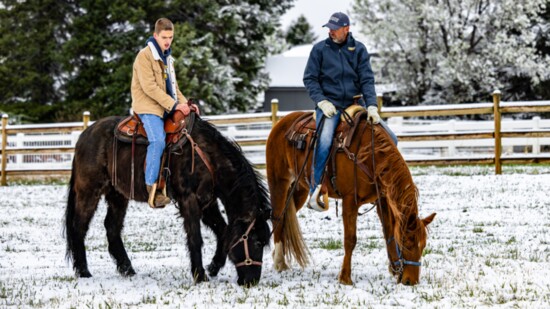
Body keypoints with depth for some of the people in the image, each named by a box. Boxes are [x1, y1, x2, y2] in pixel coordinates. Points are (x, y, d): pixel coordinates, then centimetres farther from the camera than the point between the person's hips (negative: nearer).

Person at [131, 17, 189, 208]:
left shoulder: (167, 57, 17)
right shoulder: (145, 56, -10)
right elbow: (149, 87, -19)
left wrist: (184, 103, 4)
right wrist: (174, 105, -21)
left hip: (166, 107, 8)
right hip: (148, 106, -8)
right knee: (158, 140, -28)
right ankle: (152, 189, -26)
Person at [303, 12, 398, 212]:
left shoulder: (358, 49, 5)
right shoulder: (320, 49, 1)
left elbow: (367, 79, 0)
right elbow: (310, 79, 1)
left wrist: (372, 105, -13)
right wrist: (322, 102, -13)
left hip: (355, 103, 3)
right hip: (330, 104, -3)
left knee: (390, 139, -4)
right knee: (324, 141, -31)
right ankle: (314, 192, -24)